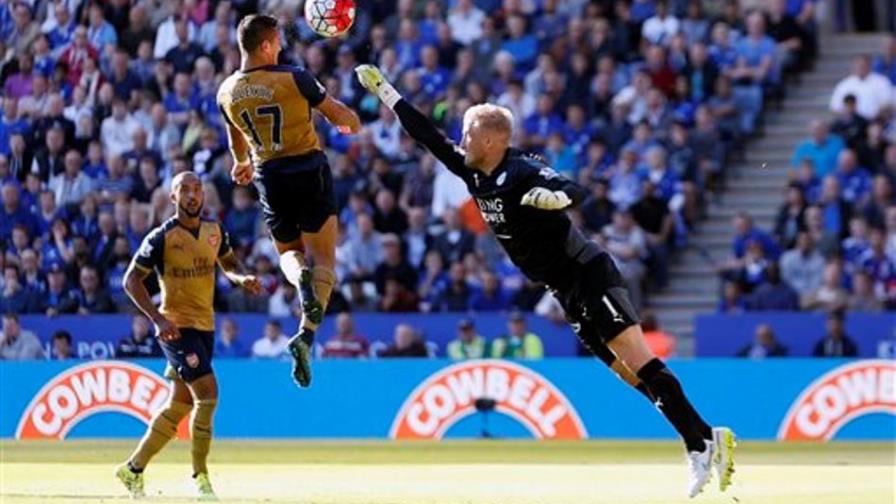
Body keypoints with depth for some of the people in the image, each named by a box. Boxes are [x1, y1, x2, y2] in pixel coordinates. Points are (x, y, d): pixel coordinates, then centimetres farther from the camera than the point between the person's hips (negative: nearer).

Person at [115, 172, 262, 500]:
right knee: (207, 393, -18)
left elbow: (228, 264, 21)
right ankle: (200, 475, -7)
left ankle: (133, 469, 21)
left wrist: (242, 279, -3)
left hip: (205, 328, 7)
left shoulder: (214, 231, 6)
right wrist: (158, 319, -20)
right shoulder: (162, 237, -12)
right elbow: (132, 280, -9)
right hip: (176, 326, -7)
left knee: (179, 407, 10)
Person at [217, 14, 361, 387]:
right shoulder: (293, 79, -13)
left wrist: (241, 163, 42)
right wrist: (351, 122, 22)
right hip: (309, 170, -4)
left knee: (288, 252, 21)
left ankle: (300, 276, -16)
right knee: (323, 259, 2)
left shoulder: (227, 92, -1)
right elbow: (337, 113, -3)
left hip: (270, 178, 4)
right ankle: (306, 335, -16)